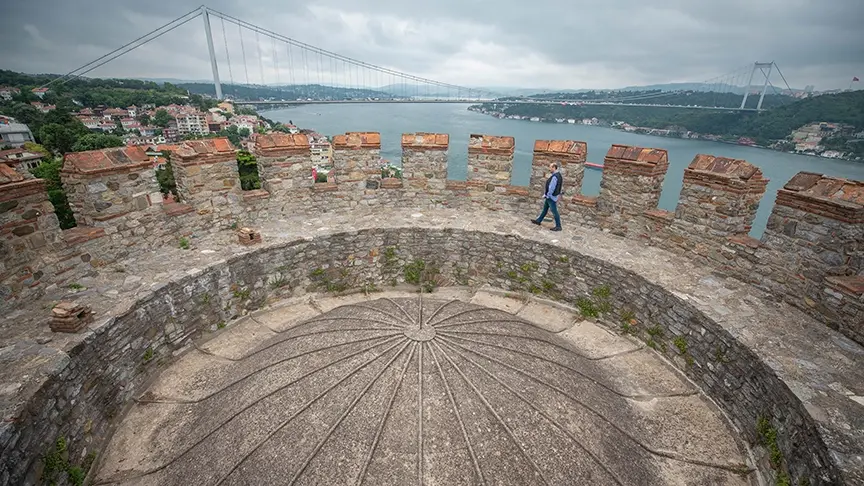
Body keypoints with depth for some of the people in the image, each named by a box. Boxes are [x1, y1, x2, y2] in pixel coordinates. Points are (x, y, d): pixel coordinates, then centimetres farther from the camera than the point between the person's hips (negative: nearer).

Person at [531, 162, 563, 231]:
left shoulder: (555, 176, -22)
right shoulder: (557, 175, 10)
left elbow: (551, 188, -23)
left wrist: (547, 195, -12)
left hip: (551, 197, -11)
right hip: (549, 197, 11)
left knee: (554, 211, -4)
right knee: (545, 209, 19)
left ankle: (558, 226, 2)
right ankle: (538, 221, 31)